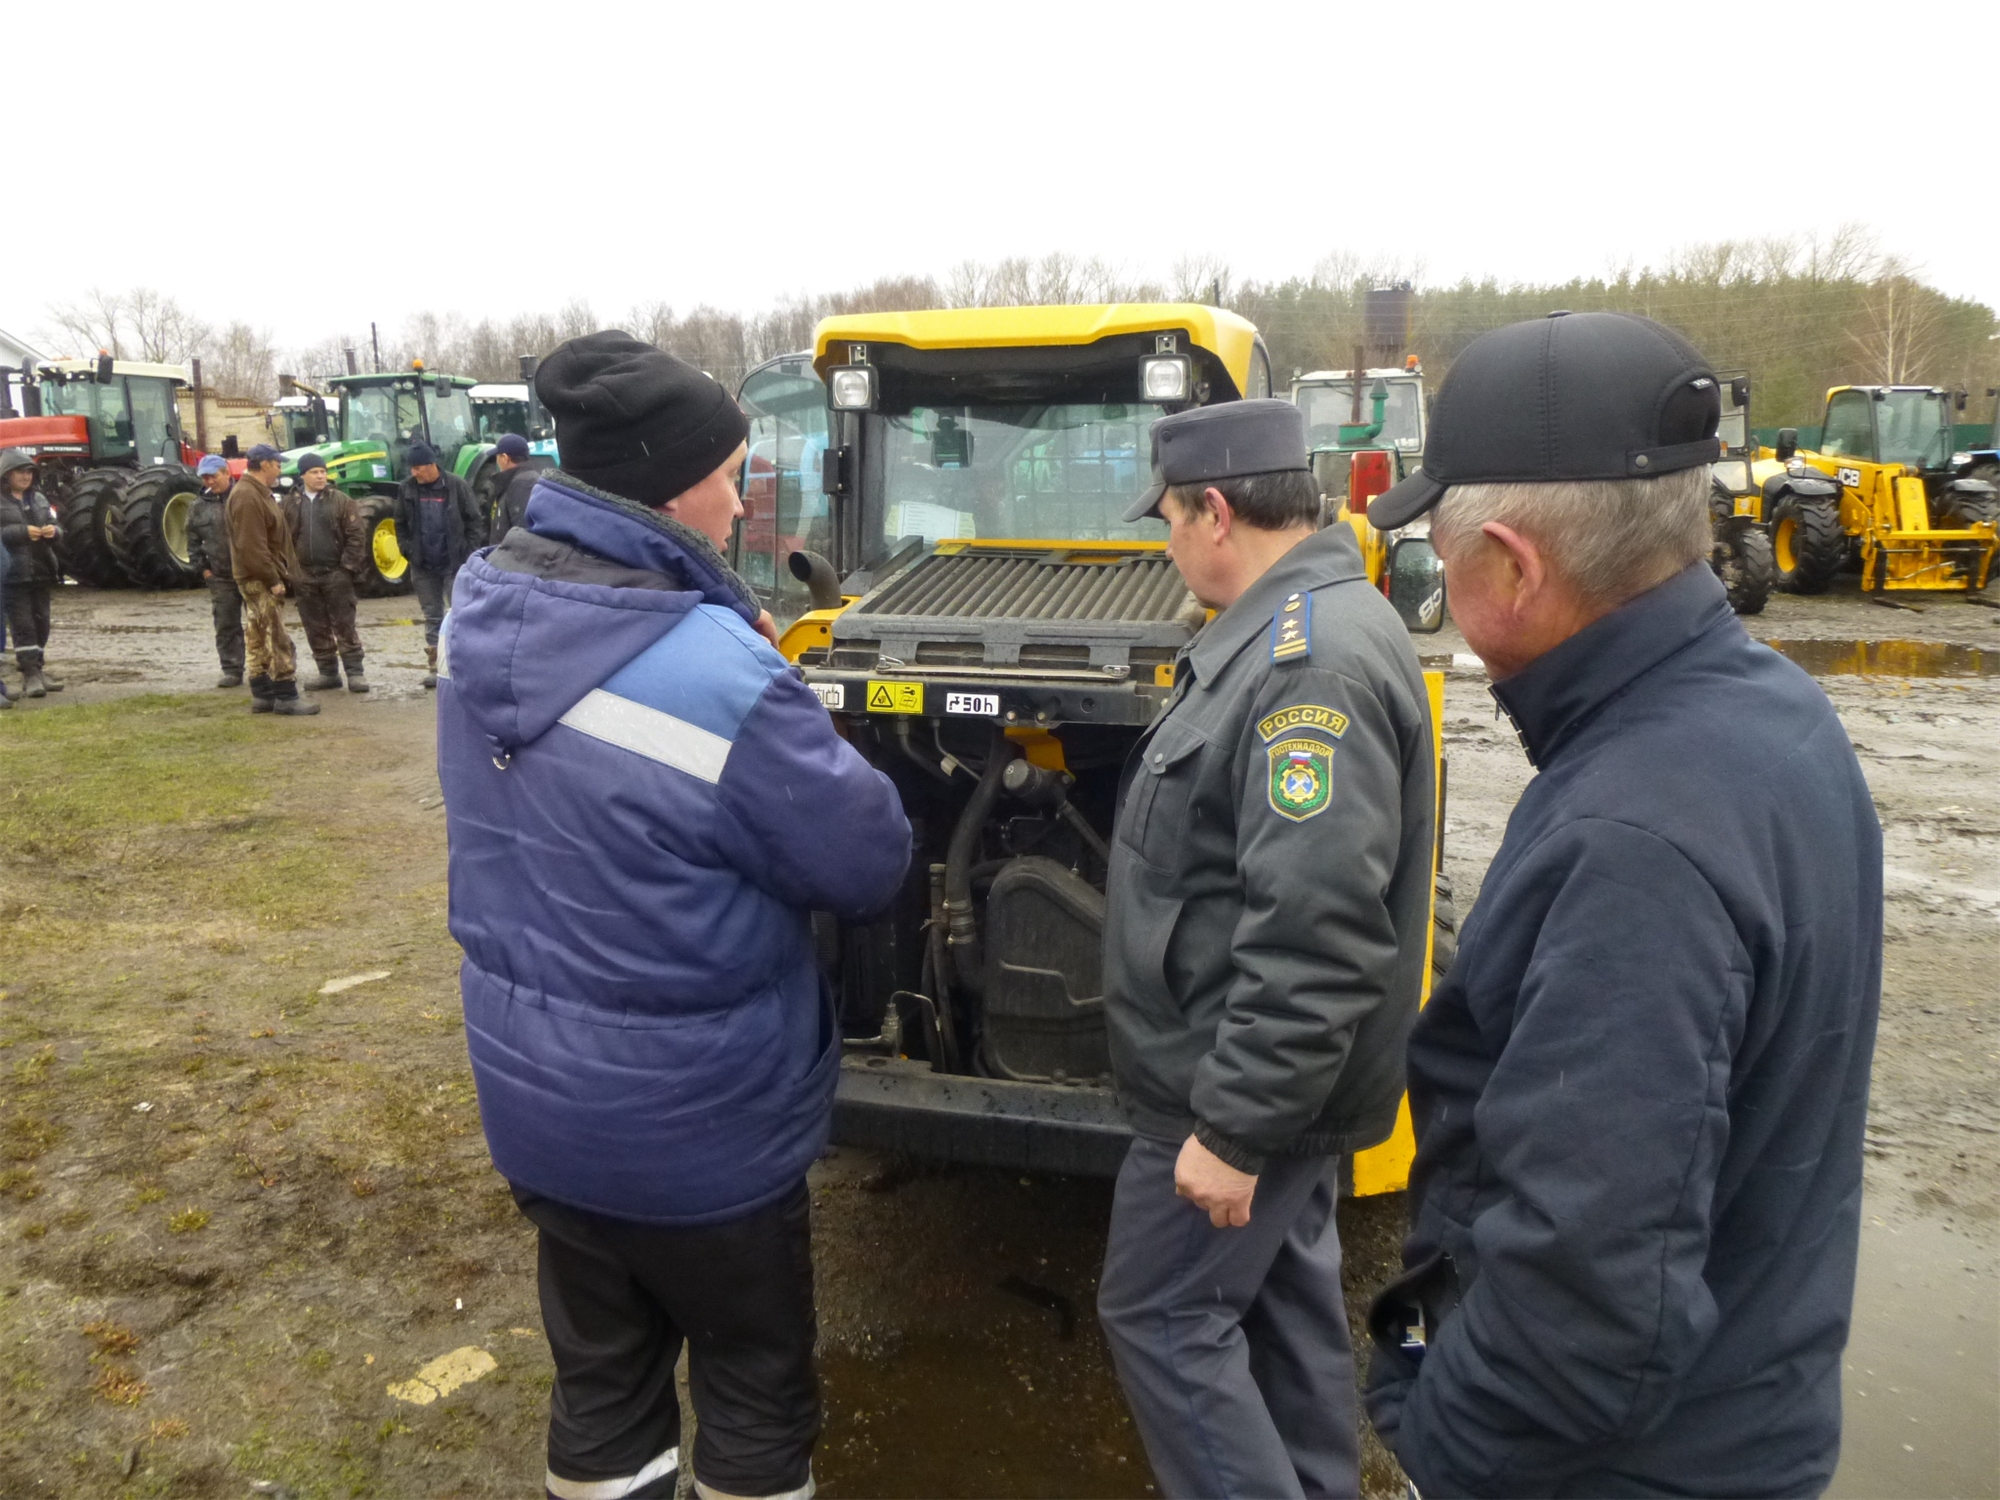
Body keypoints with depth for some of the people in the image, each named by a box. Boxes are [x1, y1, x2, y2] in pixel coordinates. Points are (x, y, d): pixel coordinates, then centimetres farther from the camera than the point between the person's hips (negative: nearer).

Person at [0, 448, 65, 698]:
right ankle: (30, 674, -4)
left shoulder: (39, 498, 14)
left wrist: (52, 530, -7)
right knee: (22, 625, -5)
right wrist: (22, 532, -21)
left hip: (41, 571, 6)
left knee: (41, 622, 10)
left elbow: (54, 524, 15)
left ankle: (37, 669, 21)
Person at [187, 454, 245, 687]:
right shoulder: (200, 506, 9)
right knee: (226, 627, 5)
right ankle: (232, 670, 11)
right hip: (221, 578, 3)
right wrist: (202, 568, 6)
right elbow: (193, 541, 15)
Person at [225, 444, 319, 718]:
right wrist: (273, 579, -22)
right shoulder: (247, 497, -17)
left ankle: (262, 695, 17)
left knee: (257, 639, 12)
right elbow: (252, 546, -23)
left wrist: (280, 575, 18)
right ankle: (286, 697, -7)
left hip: (259, 579, 11)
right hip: (260, 580, -11)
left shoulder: (256, 493, 17)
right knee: (277, 639, -9)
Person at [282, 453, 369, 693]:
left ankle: (355, 673, 2)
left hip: (335, 574, -3)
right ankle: (328, 673, 17)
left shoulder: (341, 501, -1)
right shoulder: (290, 504, 7)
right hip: (305, 575, 4)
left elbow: (355, 536, -4)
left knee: (344, 625, -2)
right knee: (316, 628, 9)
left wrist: (349, 566, -11)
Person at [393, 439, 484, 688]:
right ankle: (434, 667, 17)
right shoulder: (407, 488, 1)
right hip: (424, 566, 4)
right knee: (432, 617, 11)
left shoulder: (456, 486, -9)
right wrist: (408, 550, 1)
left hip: (454, 564, -4)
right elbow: (401, 524, 11)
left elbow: (474, 521, -4)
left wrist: (468, 553, -9)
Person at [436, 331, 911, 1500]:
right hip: (692, 1123, -7)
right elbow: (870, 864, -20)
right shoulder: (717, 673, -31)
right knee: (755, 1391, 19)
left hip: (533, 1095, 7)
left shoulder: (480, 613, -6)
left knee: (601, 1379, 25)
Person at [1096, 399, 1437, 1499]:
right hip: (1279, 1077, 10)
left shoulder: (1309, 663, -26)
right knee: (1284, 1296, 22)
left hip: (1241, 1088, -10)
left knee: (1159, 1313, 4)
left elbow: (1313, 935, -31)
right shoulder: (1301, 627, 8)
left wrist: (1234, 1126, -25)